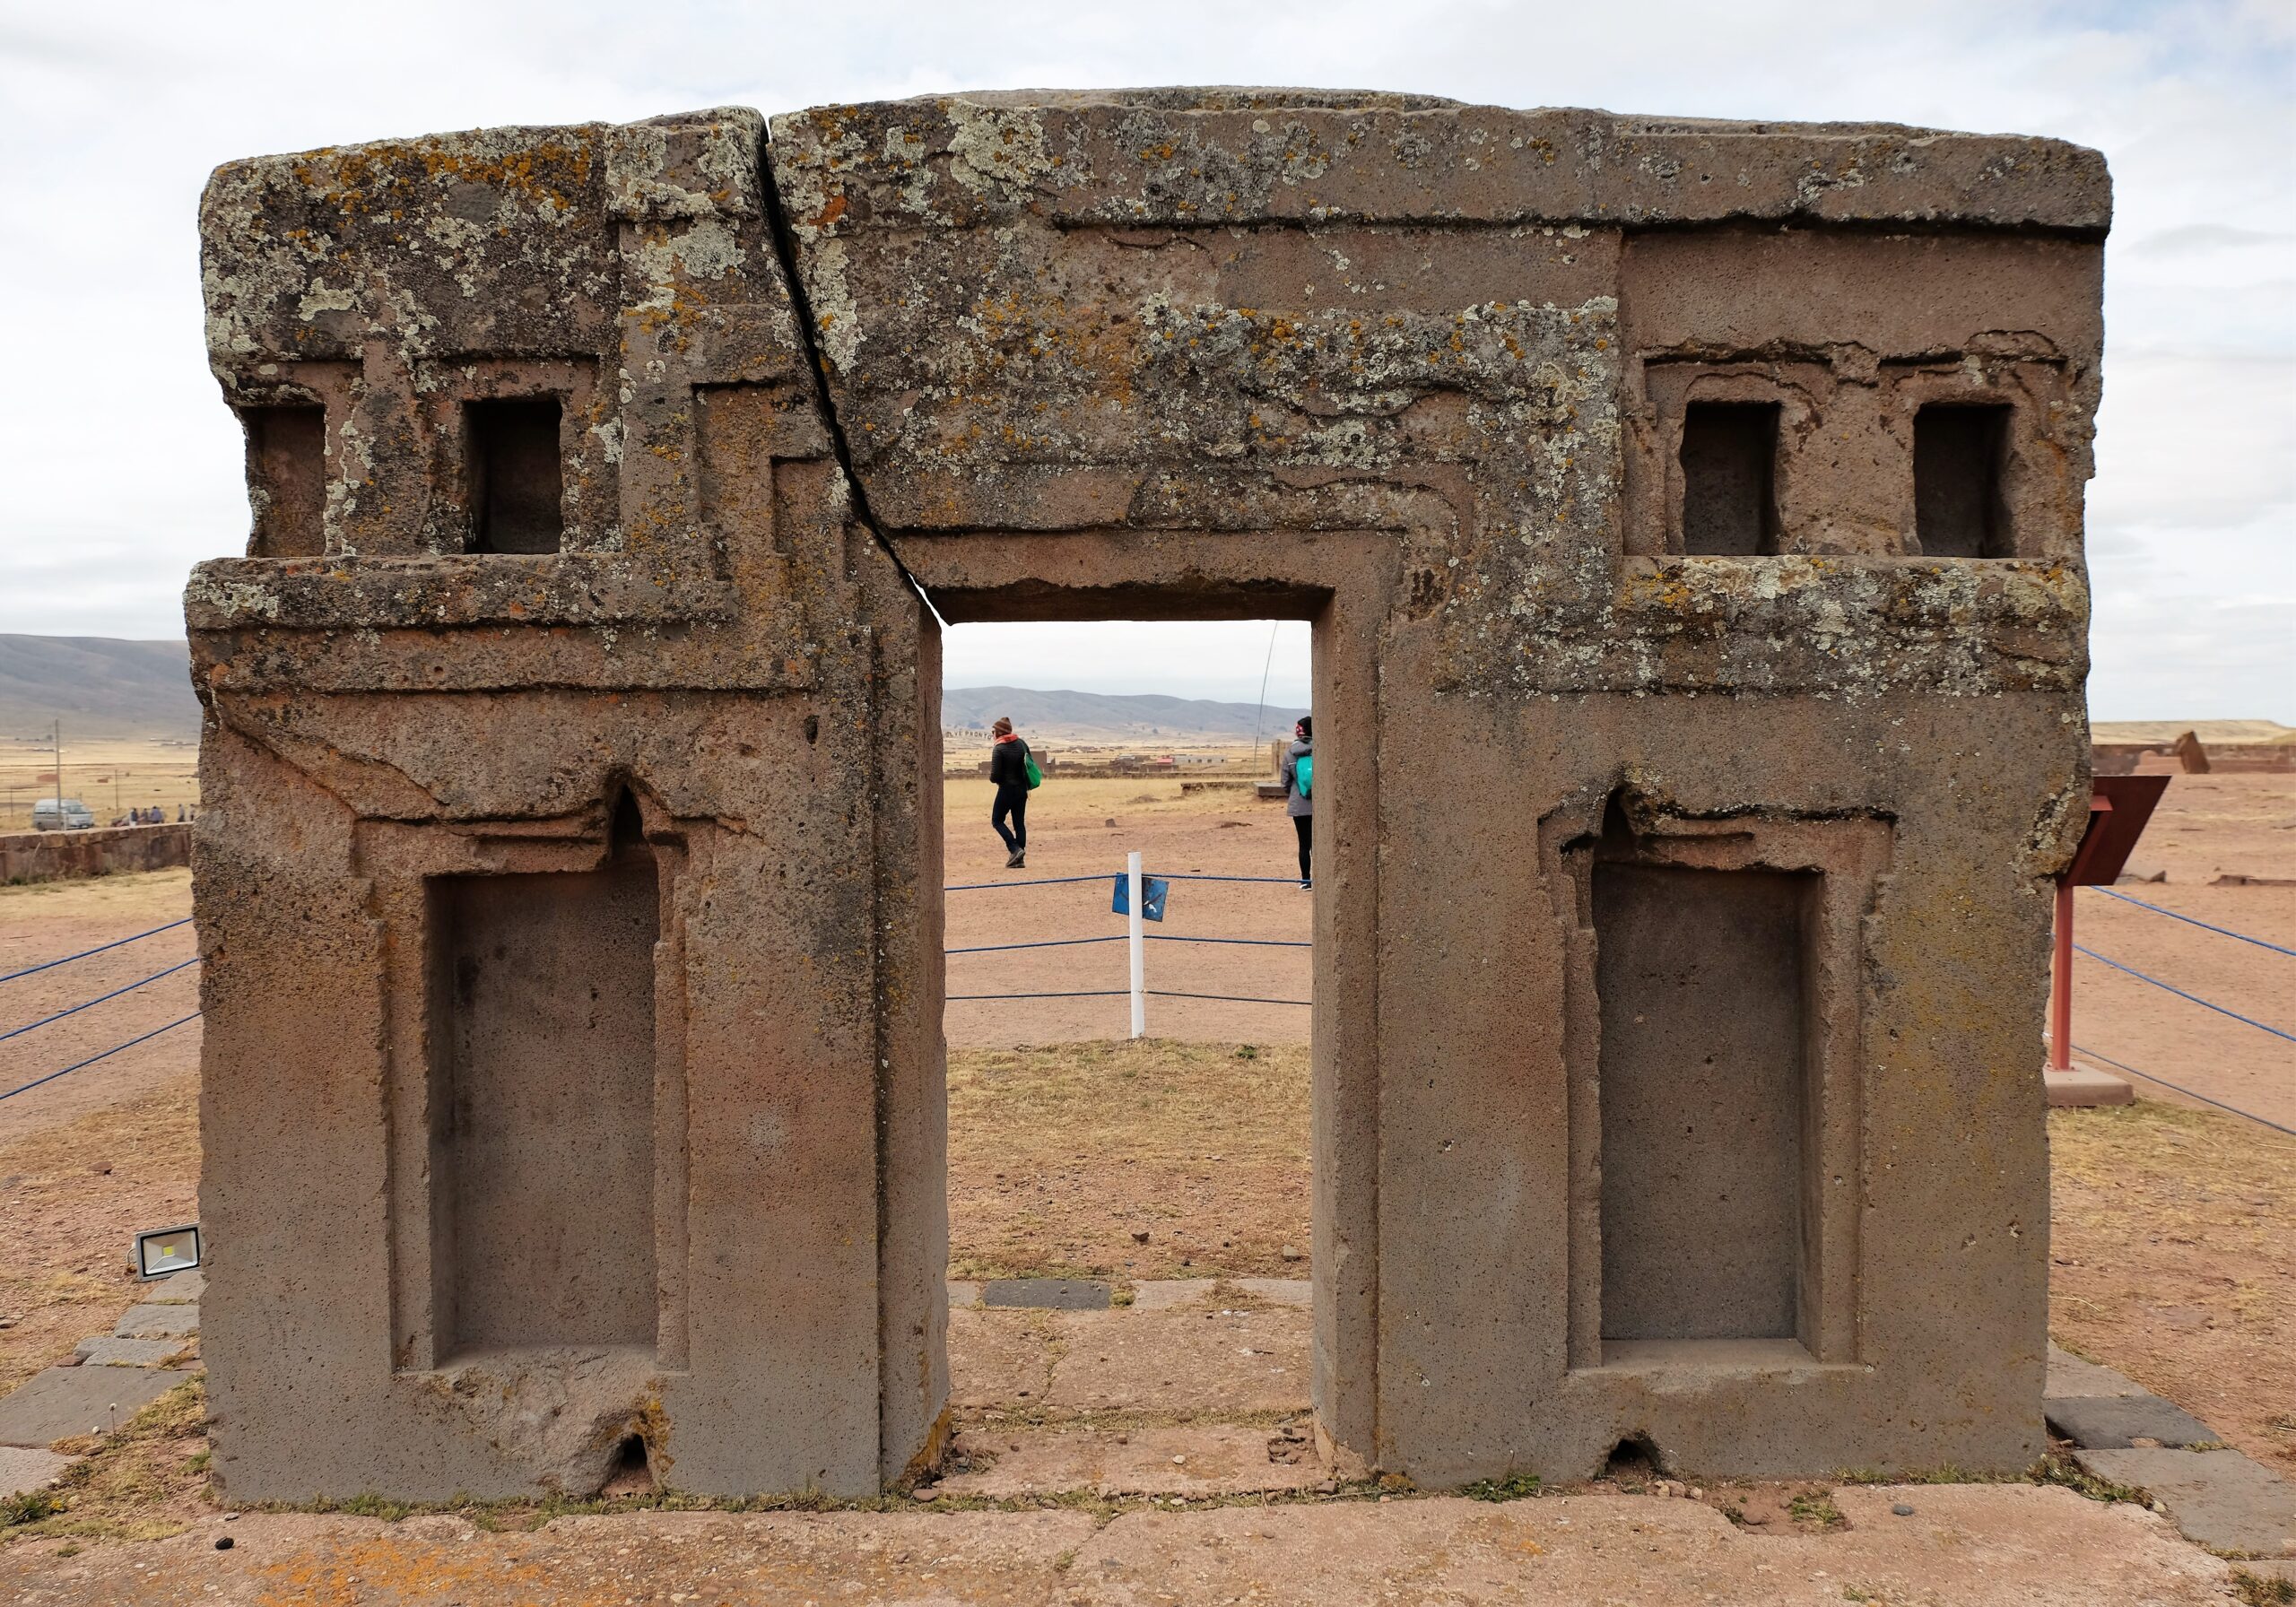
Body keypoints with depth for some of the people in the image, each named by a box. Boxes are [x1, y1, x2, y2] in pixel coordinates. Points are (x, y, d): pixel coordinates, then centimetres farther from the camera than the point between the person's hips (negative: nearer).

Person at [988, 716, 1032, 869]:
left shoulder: (998, 749, -14)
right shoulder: (1021, 744, 5)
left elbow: (995, 776, -16)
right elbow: (1030, 766, 10)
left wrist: (991, 777, 5)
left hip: (1007, 789, -6)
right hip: (1022, 789, 6)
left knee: (997, 820, 7)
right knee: (1019, 822, 10)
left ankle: (1015, 849, -9)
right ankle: (1019, 859, 9)